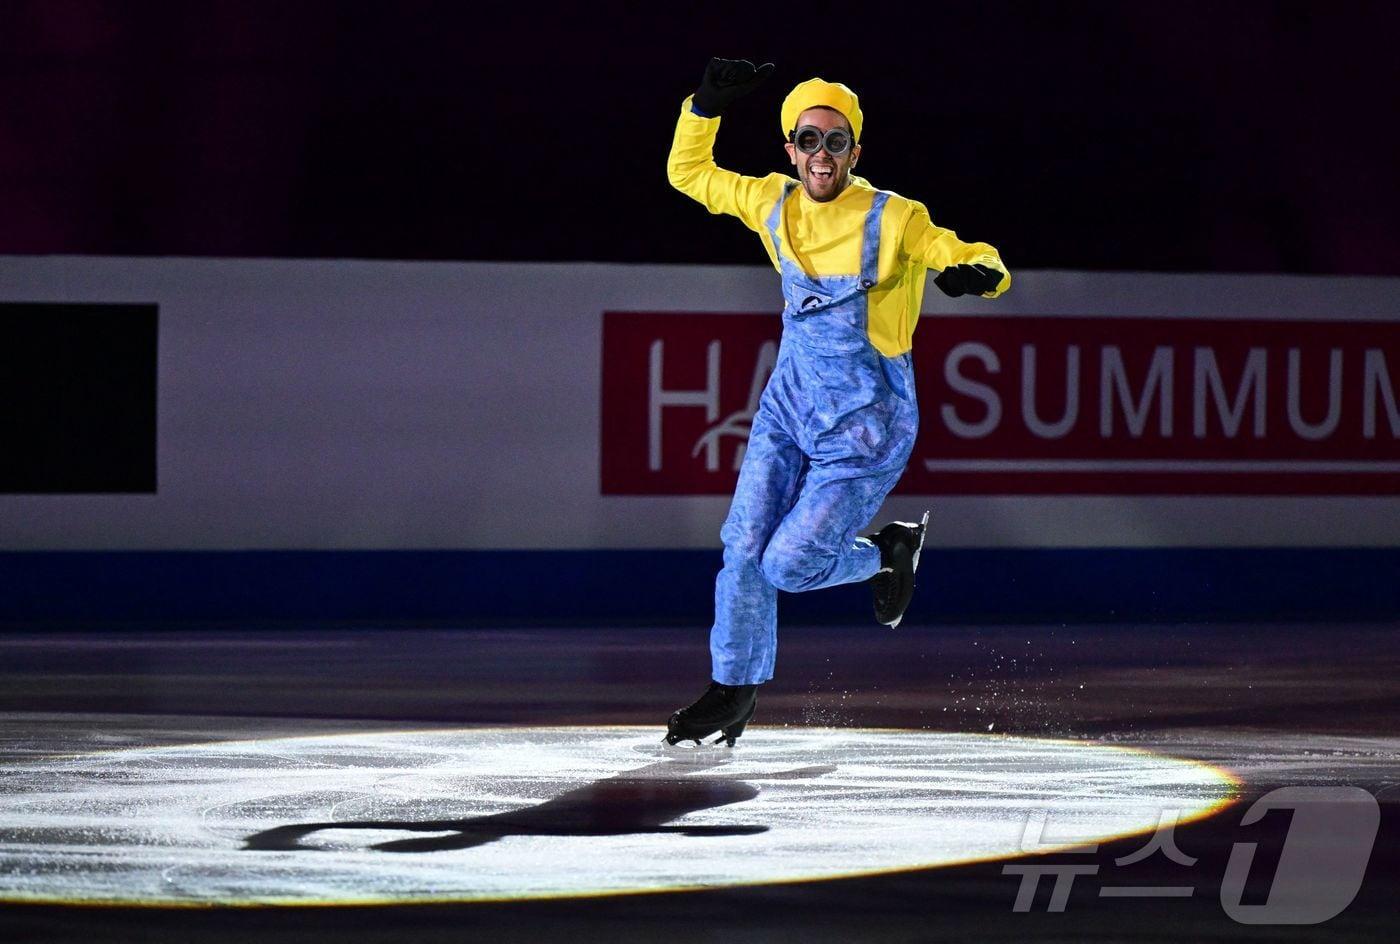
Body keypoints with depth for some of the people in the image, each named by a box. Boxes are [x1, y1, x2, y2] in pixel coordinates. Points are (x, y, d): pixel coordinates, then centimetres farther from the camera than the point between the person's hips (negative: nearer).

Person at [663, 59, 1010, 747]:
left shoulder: (892, 220, -17)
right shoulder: (772, 204, -1)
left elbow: (981, 263, -14)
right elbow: (688, 174, 13)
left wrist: (976, 272, -37)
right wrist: (705, 106, -2)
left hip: (865, 424, -5)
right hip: (790, 406, 5)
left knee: (788, 564, -8)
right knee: (745, 548, -1)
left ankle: (890, 552, 22)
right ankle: (733, 689, 17)